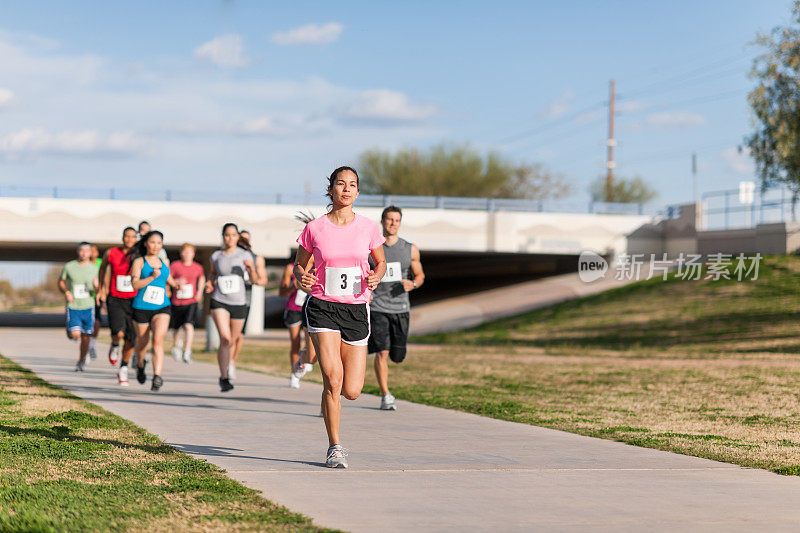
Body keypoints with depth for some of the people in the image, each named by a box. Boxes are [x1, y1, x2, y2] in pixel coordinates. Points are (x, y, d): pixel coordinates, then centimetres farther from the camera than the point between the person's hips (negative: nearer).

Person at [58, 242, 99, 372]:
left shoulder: (94, 269, 1)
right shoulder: (69, 267, -4)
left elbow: (97, 291, 6)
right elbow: (61, 282, 11)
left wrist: (96, 286, -18)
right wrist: (66, 292, -8)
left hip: (88, 307, 2)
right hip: (73, 307, -2)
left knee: (85, 338, 5)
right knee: (75, 334, -18)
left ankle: (81, 362, 25)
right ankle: (71, 332, 19)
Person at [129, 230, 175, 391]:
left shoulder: (164, 264, 13)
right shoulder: (139, 262, -1)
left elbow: (170, 282, 30)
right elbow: (135, 284, -14)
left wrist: (178, 283, 10)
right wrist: (152, 277, -24)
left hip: (162, 307, 2)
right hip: (141, 307, -2)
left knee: (158, 339, -18)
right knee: (142, 341, 12)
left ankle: (157, 377, -26)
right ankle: (140, 363, 46)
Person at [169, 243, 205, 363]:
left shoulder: (198, 267, 3)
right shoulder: (175, 266, -5)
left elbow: (202, 278, 24)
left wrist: (200, 292, 13)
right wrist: (177, 281, -22)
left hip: (192, 302, 0)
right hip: (177, 302, 0)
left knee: (188, 326, -19)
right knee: (176, 328, 13)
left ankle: (187, 353, -21)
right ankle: (176, 345, 45)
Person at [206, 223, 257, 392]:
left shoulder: (245, 255, 0)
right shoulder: (216, 256, 6)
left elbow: (254, 278, -4)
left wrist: (251, 268, -24)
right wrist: (209, 283, 5)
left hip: (239, 303, 1)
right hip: (219, 302, -1)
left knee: (232, 341, 12)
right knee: (225, 338, -19)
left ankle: (224, 370, 38)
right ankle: (224, 378, -19)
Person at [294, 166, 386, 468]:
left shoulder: (368, 228, 2)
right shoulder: (315, 229, -2)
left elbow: (381, 262, 15)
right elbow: (299, 264, 10)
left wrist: (375, 277, -7)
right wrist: (302, 277, -13)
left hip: (356, 310, 2)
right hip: (322, 307, -2)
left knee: (351, 391, -2)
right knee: (333, 380, -17)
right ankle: (334, 447, 0)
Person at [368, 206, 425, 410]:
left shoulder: (410, 249, 5)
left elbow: (420, 275, 13)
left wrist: (413, 283, -9)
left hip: (400, 309, 2)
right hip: (377, 308, -2)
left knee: (398, 357, 4)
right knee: (382, 353, -14)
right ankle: (385, 396, -5)